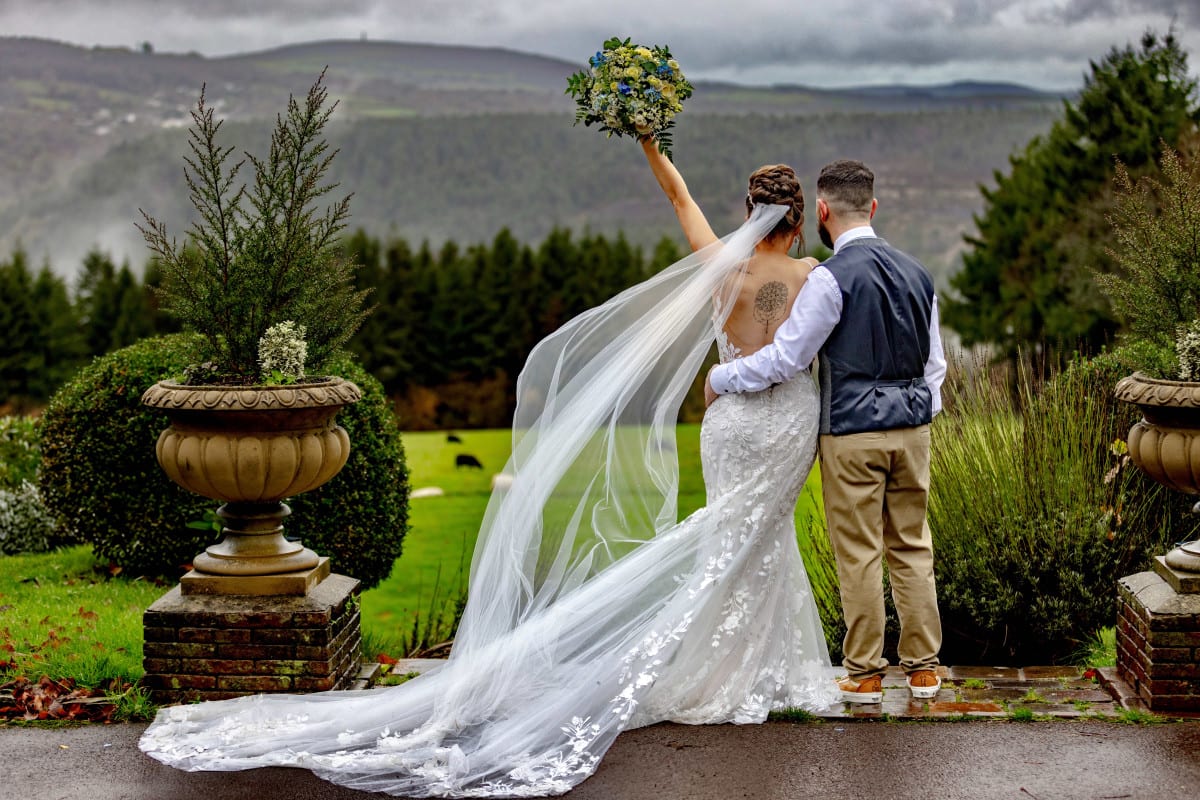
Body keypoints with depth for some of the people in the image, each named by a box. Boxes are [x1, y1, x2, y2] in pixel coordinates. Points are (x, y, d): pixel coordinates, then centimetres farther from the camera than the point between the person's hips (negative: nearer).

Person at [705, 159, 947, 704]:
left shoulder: (831, 278, -14)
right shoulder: (915, 271, 8)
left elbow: (784, 359, -12)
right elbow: (935, 362, 14)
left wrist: (721, 378, 2)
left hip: (853, 433, -6)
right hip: (912, 426, 6)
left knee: (859, 556, 2)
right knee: (911, 548, 13)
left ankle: (864, 677, 11)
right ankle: (922, 669, 19)